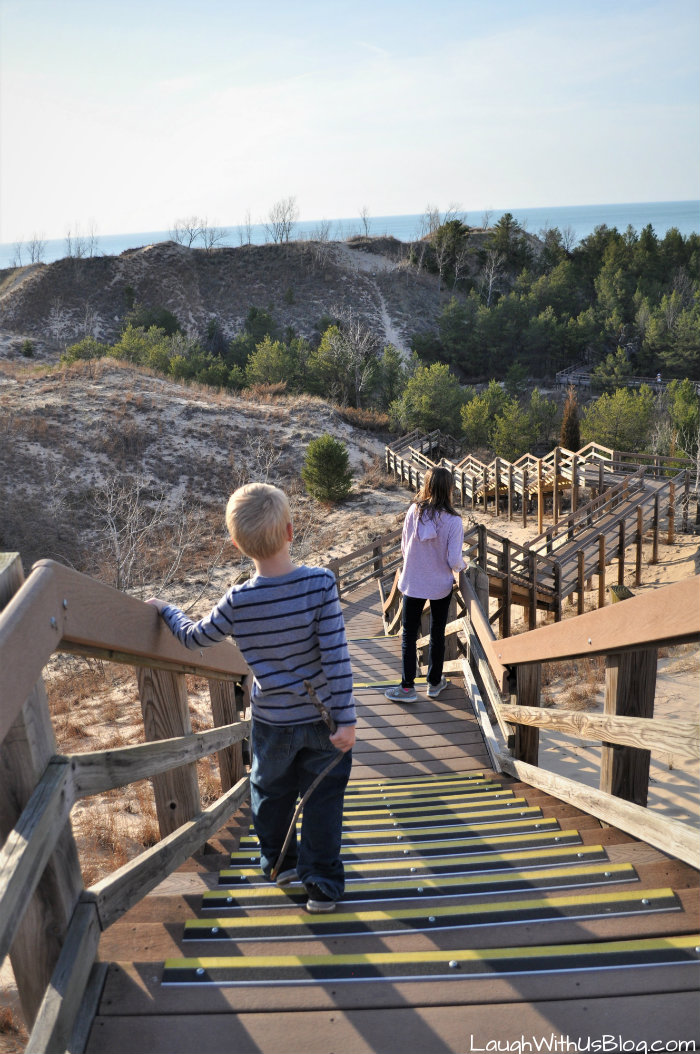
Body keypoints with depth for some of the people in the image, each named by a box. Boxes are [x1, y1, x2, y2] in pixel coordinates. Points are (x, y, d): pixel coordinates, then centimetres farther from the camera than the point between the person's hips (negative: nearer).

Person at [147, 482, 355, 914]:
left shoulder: (237, 602, -18)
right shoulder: (321, 583, -22)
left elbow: (194, 637, -1)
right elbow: (336, 656, -21)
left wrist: (167, 609, 19)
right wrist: (347, 719, -14)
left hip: (273, 722, 1)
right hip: (322, 716, -1)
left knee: (271, 793, 26)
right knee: (323, 799, 16)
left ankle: (280, 863, 47)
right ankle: (323, 885, 27)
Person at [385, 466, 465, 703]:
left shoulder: (414, 512, -12)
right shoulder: (453, 521, -18)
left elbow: (404, 548, -3)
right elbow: (454, 561, -18)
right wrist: (462, 565, 5)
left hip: (413, 583, 1)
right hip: (440, 586, -1)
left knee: (409, 635, 12)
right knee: (437, 634, 17)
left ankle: (407, 687, 16)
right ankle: (435, 683, 29)